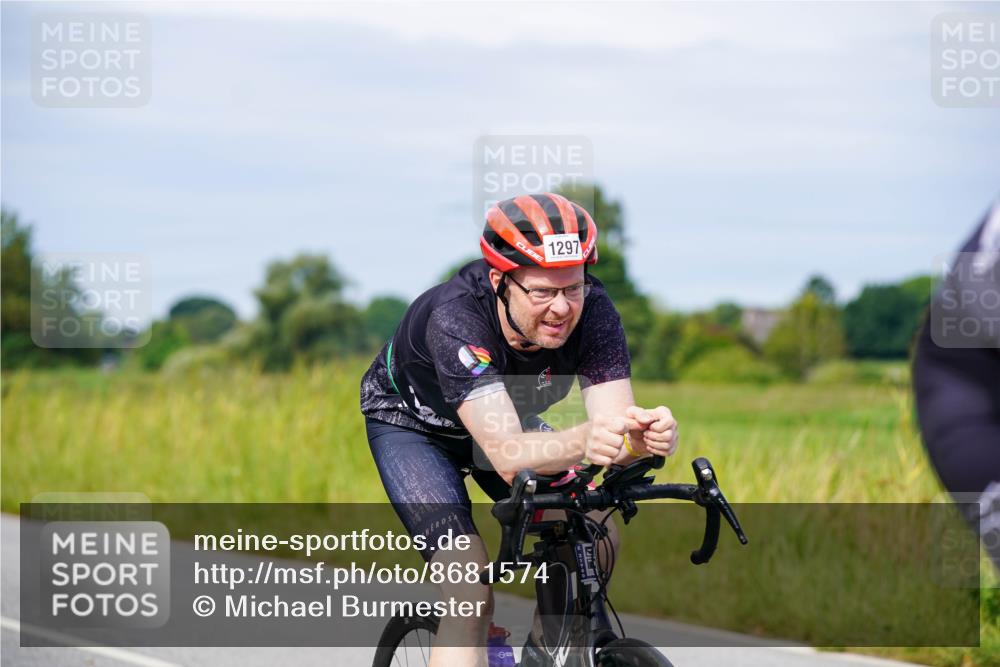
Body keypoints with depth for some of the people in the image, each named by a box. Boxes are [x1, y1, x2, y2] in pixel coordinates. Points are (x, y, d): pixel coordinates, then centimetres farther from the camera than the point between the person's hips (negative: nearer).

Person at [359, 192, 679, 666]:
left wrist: (644, 437, -59)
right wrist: (584, 440, -67)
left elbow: (616, 426, -35)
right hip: (411, 424, -5)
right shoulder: (455, 318, -40)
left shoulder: (592, 311, -29)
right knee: (471, 594, -23)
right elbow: (507, 456, -48)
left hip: (510, 418, 5)